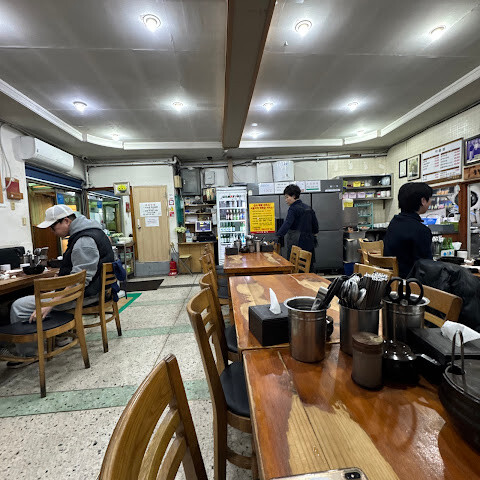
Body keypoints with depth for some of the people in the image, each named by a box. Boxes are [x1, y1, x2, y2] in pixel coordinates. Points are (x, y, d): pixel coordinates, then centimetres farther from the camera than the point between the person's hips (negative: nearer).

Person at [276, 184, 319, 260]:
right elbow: (315, 223, 17)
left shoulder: (293, 209, -12)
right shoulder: (308, 207, 11)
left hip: (296, 244, -8)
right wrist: (314, 233, 32)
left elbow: (287, 224, -26)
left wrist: (278, 236, -33)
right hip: (309, 244, 8)